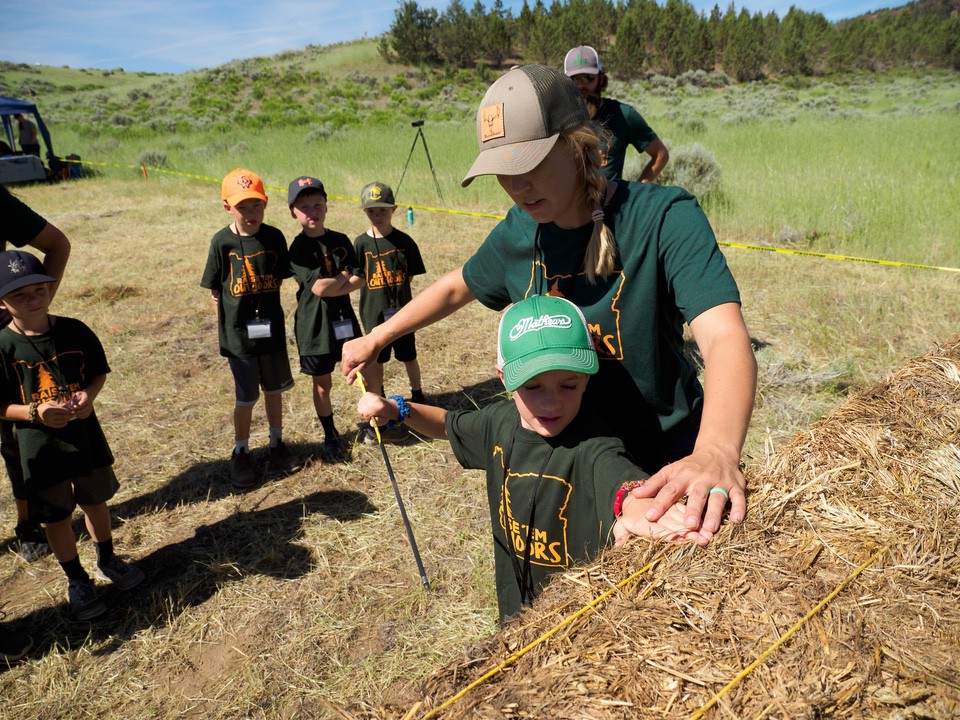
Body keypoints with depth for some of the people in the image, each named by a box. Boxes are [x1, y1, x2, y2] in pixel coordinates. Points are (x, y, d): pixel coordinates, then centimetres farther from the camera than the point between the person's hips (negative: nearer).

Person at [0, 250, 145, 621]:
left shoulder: (75, 331, -8)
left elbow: (99, 372, 4)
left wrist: (89, 395, -16)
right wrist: (34, 412, -25)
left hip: (87, 438, 2)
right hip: (40, 450, -2)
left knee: (96, 503, 20)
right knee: (57, 519, 13)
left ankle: (108, 561, 43)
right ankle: (77, 580, 34)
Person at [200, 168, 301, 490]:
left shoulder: (274, 238, -4)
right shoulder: (222, 242, -10)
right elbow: (215, 291, -4)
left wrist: (263, 305, 1)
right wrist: (229, 323, -6)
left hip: (272, 330, 2)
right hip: (238, 334, -2)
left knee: (274, 390, 16)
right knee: (246, 398, 6)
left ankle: (277, 444, 35)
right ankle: (241, 453, 26)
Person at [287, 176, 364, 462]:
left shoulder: (341, 240, 3)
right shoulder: (298, 248, -9)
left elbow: (360, 279, -4)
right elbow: (318, 287, -19)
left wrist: (332, 288, -18)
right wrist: (345, 276, -6)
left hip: (345, 319, 3)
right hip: (314, 324, -3)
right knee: (322, 384, 10)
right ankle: (330, 435, 27)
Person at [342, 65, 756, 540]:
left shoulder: (663, 217, -22)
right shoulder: (519, 234, -6)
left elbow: (726, 339, -35)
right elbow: (457, 287, 14)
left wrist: (716, 453, -53)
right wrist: (376, 339, 16)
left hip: (667, 468, -4)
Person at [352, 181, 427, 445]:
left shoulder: (404, 241, -3)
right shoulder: (361, 244, -3)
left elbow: (409, 277, 2)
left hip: (402, 311, 0)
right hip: (374, 313, 0)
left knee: (408, 357, 15)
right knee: (375, 362, 7)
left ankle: (418, 396, 39)